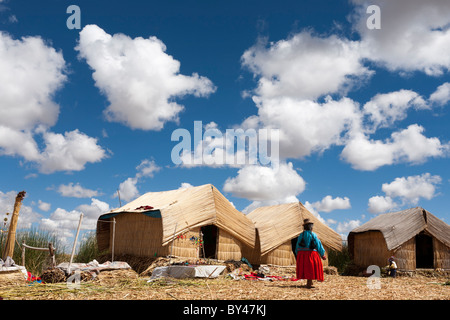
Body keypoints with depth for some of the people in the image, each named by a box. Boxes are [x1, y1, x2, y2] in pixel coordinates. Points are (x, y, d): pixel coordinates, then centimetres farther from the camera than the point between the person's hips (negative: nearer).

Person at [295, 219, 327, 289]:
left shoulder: (301, 235, 5)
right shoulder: (313, 235, -8)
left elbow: (297, 246, 8)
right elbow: (318, 245, -4)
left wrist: (298, 255, 18)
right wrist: (323, 255, 7)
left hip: (302, 254, 5)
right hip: (311, 254, -5)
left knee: (305, 268, 15)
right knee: (311, 268, -1)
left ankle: (309, 282, 23)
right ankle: (309, 284, -4)